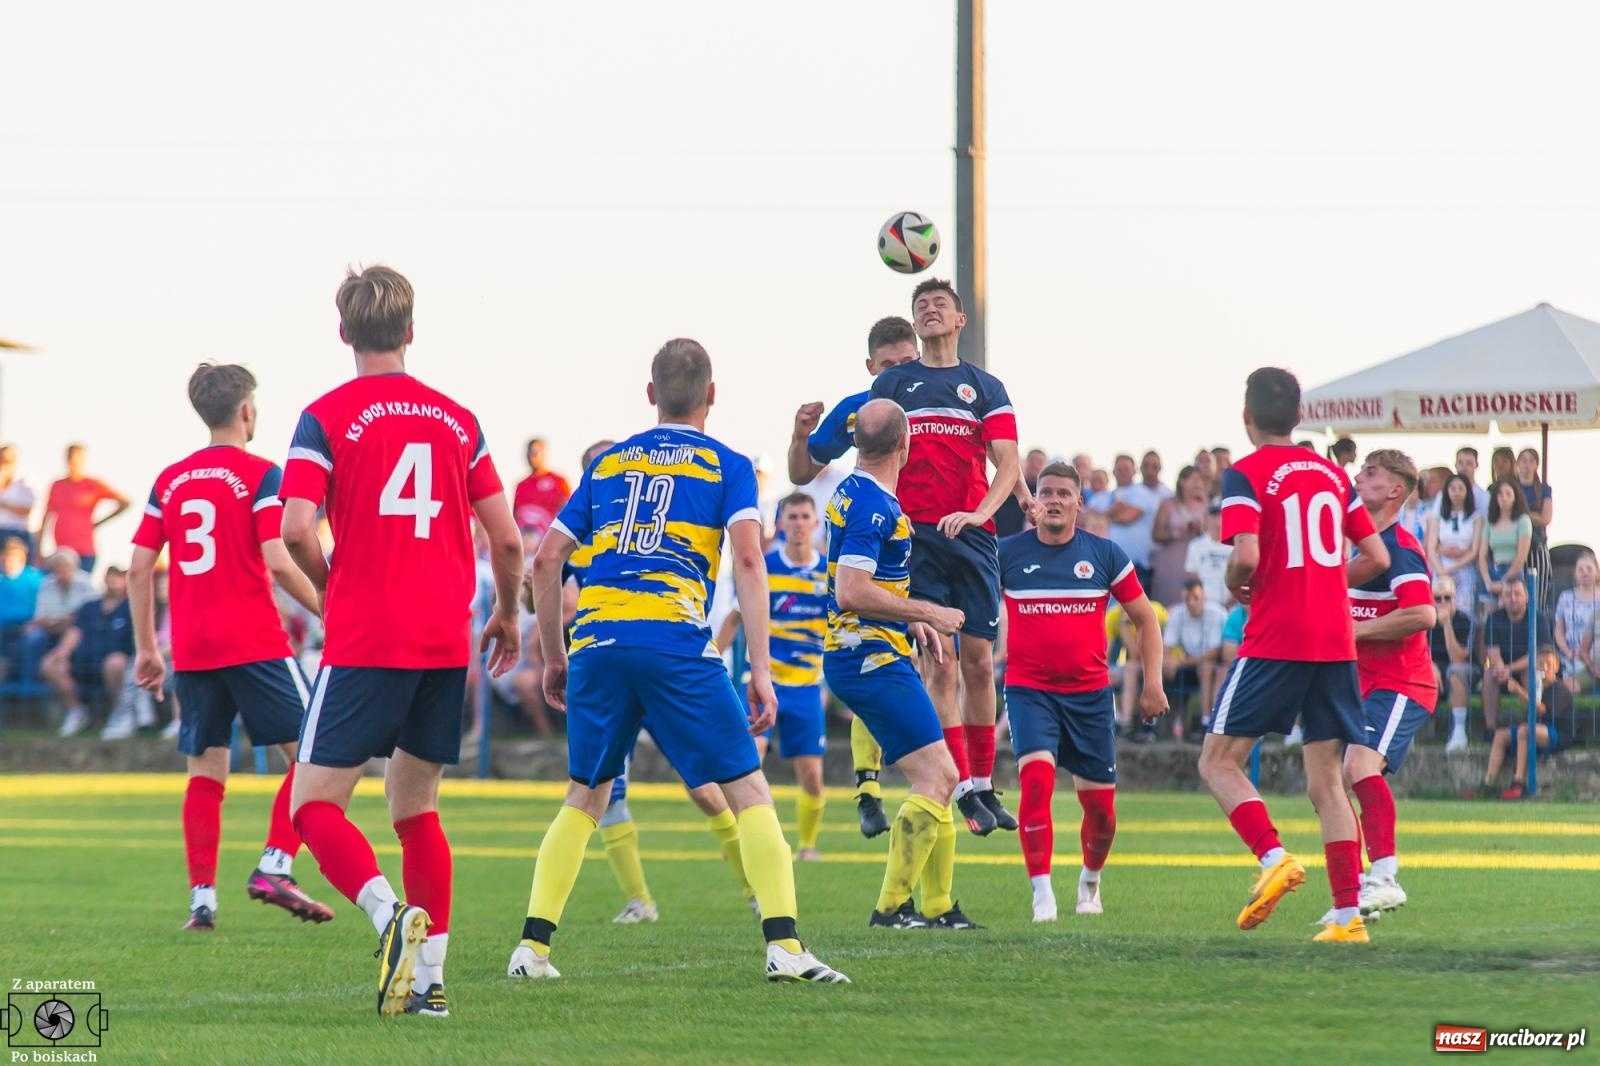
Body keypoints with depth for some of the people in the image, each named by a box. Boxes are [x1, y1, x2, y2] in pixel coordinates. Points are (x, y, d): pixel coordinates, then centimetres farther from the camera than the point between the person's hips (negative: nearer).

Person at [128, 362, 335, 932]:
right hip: (254, 644, -5)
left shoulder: (170, 480, 11)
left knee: (205, 772, 9)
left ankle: (202, 899, 3)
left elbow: (139, 567, 10)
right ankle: (274, 866, -10)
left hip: (191, 650, 5)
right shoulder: (260, 475, -5)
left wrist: (146, 648, 17)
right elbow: (278, 562, -14)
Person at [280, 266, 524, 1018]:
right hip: (447, 642, 5)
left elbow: (297, 529, -14)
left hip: (365, 642, -5)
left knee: (314, 803, -1)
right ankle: (428, 978, 10)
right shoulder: (457, 420, 9)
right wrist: (506, 613, 26)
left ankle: (391, 912, -28)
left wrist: (327, 589, 6)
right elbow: (506, 537, 8)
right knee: (416, 808, 17)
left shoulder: (327, 417, -4)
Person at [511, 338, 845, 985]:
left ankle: (532, 948, 11)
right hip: (677, 645, -4)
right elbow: (747, 559, -5)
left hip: (597, 642, 4)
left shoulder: (607, 464, 21)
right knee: (748, 792, 2)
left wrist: (554, 658, 26)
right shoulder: (726, 466, 10)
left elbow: (546, 561, 18)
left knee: (585, 798, 18)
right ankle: (784, 946, -10)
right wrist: (761, 670, -7)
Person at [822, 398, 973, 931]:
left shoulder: (856, 493, 13)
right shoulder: (874, 506, -18)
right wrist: (926, 613, -17)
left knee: (939, 778, 12)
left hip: (869, 657, 10)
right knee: (937, 778, -12)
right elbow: (851, 593, -26)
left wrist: (911, 621, 22)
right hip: (873, 660, -10)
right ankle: (891, 908, -12)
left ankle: (938, 906, 14)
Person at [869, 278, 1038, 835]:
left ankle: (985, 786, 11)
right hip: (915, 534, -1)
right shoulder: (890, 384, 11)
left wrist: (979, 512, -16)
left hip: (972, 537, 1)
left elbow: (1007, 465, 2)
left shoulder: (986, 388, 10)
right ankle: (965, 790, -12)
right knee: (940, 659, -11)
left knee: (979, 662, 2)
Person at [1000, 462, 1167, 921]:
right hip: (1029, 689, -2)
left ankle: (1090, 881, 33)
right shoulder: (1007, 553, -1)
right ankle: (1042, 891, -21)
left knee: (1101, 806, 4)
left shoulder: (1104, 555, 2)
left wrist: (1153, 683, 5)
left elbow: (1144, 617, 10)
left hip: (1090, 693, 2)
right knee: (1036, 776, -25)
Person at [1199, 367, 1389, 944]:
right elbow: (1376, 556, 13)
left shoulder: (1246, 475, -5)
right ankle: (1349, 913, 0)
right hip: (1336, 642, 5)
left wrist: (1236, 587, 2)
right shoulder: (1333, 474, 12)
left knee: (1219, 760, 3)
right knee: (1324, 776, 8)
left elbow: (1246, 555, -18)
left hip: (1274, 642, -5)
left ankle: (1274, 858, -20)